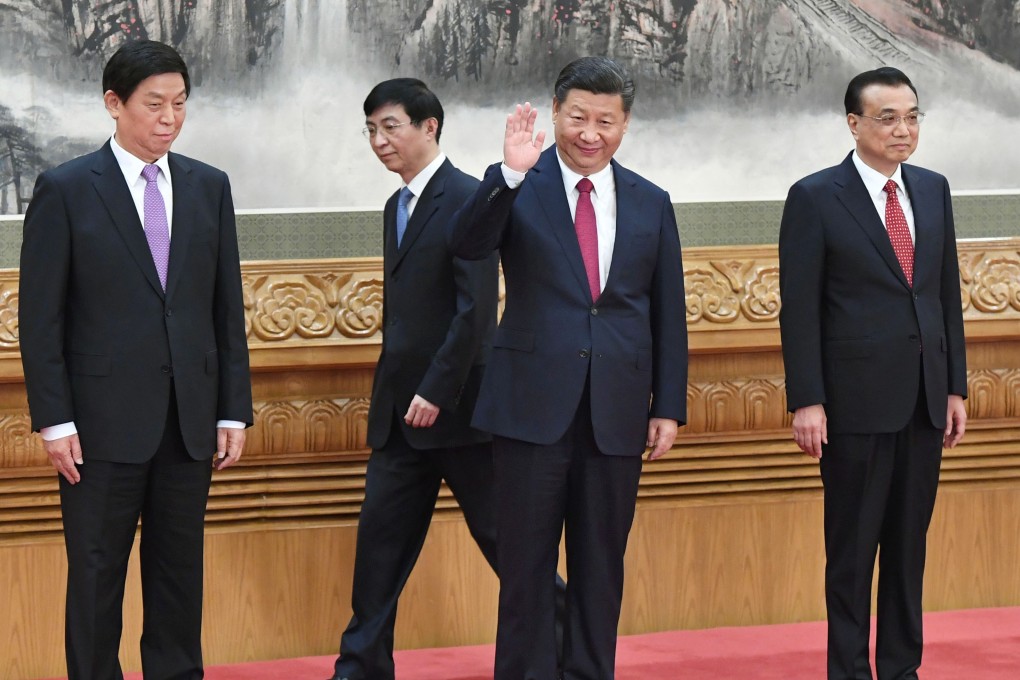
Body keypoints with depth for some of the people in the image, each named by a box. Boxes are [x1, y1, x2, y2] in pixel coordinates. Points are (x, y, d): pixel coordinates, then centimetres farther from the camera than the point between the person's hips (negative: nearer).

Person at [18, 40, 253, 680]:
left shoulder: (209, 188, 9)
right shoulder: (66, 190, -3)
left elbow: (228, 307, 10)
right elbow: (40, 316, -4)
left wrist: (234, 410, 6)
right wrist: (54, 420, -10)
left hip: (189, 421, 4)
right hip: (104, 421, -4)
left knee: (180, 569, 9)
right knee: (97, 573, 2)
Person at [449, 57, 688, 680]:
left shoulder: (651, 204, 8)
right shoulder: (519, 189, -1)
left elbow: (668, 312, 10)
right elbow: (466, 244, -19)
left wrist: (670, 406, 5)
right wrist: (510, 173, -32)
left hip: (617, 411, 3)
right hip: (534, 403, -3)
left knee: (601, 563, 9)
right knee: (528, 563, 2)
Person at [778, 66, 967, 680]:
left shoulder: (933, 190, 10)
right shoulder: (815, 198, -6)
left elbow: (948, 293, 13)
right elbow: (799, 309, -7)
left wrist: (956, 387, 9)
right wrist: (807, 402, -12)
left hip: (924, 400, 5)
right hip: (857, 400, -5)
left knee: (909, 544, 10)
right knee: (853, 548, 2)